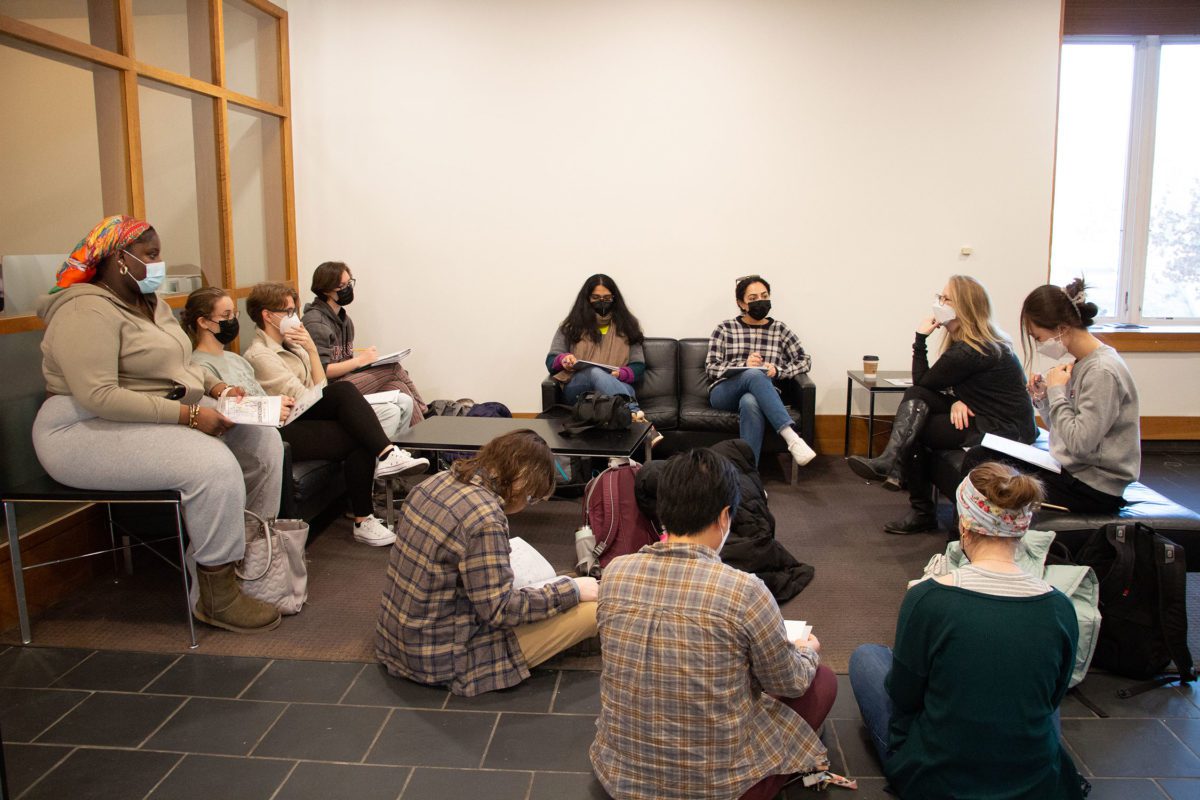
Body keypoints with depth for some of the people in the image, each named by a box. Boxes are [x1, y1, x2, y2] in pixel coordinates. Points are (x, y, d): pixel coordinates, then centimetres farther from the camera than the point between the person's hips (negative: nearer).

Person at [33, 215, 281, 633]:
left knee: (263, 442, -4)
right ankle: (217, 598, -16)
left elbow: (179, 366, 19)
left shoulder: (152, 304, 13)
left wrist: (217, 388, -3)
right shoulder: (88, 310, -17)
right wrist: (189, 416, -28)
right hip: (90, 431, -10)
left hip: (165, 412, 10)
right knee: (214, 465, -30)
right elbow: (98, 397, -27)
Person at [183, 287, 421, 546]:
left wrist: (280, 406, 1)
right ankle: (362, 520, -10)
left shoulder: (234, 359, 23)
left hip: (280, 422, 8)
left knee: (343, 391, -16)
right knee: (356, 438, -16)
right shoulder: (201, 367, -7)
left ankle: (386, 454, -27)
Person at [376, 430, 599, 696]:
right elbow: (499, 611, -21)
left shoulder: (438, 481, -1)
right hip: (446, 658, -9)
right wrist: (573, 590, -10)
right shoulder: (486, 518, -27)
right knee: (593, 608, -7)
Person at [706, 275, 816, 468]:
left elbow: (805, 360, 11)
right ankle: (791, 437, -47)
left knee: (750, 402, -40)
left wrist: (778, 371, -9)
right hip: (724, 393, -1)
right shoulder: (725, 328, 9)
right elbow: (711, 368, 1)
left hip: (761, 393, 1)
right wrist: (744, 364, -16)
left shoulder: (780, 329, 15)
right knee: (754, 374, -36)